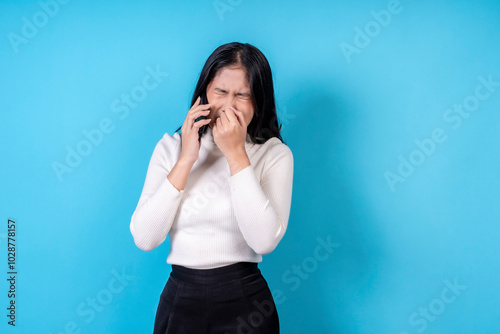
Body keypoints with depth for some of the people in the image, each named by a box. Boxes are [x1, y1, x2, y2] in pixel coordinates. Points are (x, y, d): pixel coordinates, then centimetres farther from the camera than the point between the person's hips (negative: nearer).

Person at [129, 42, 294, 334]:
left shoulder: (275, 154, -3)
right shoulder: (170, 146, 2)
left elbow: (265, 241, -19)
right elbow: (144, 238, -8)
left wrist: (236, 154, -17)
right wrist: (186, 159, -13)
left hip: (245, 303, -1)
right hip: (180, 300, 2)